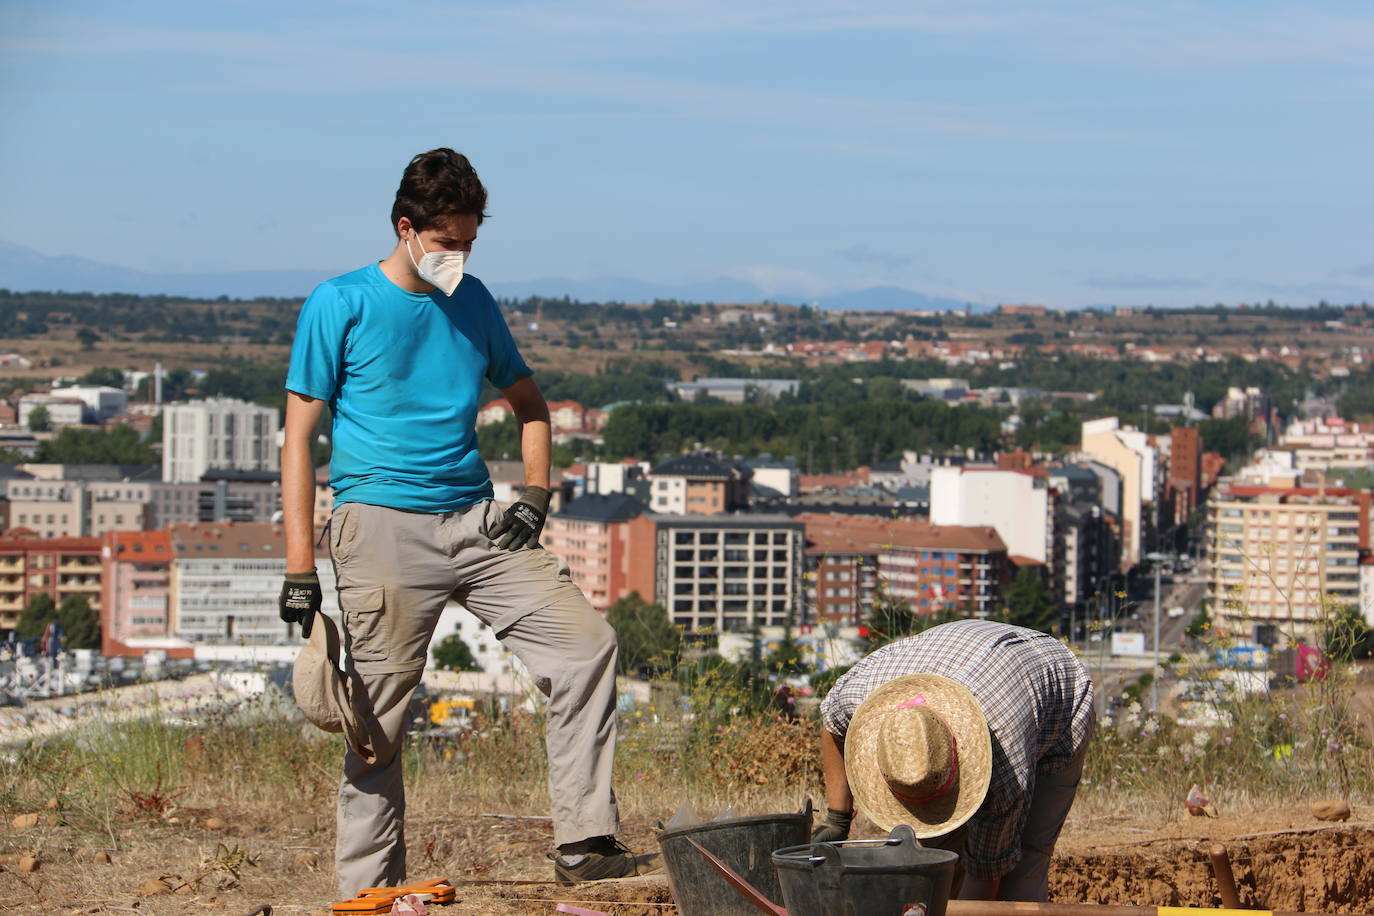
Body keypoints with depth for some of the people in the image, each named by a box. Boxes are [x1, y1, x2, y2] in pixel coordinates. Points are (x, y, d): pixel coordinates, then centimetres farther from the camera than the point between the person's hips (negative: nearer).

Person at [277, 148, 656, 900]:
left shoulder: (473, 303, 13)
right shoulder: (339, 305, -1)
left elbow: (528, 402, 26)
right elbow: (299, 437, -3)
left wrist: (535, 497, 7)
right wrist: (300, 570, -9)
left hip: (475, 522, 5)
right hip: (382, 525, -5)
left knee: (586, 645, -8)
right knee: (377, 720, -5)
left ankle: (583, 844, -5)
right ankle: (368, 893, 3)